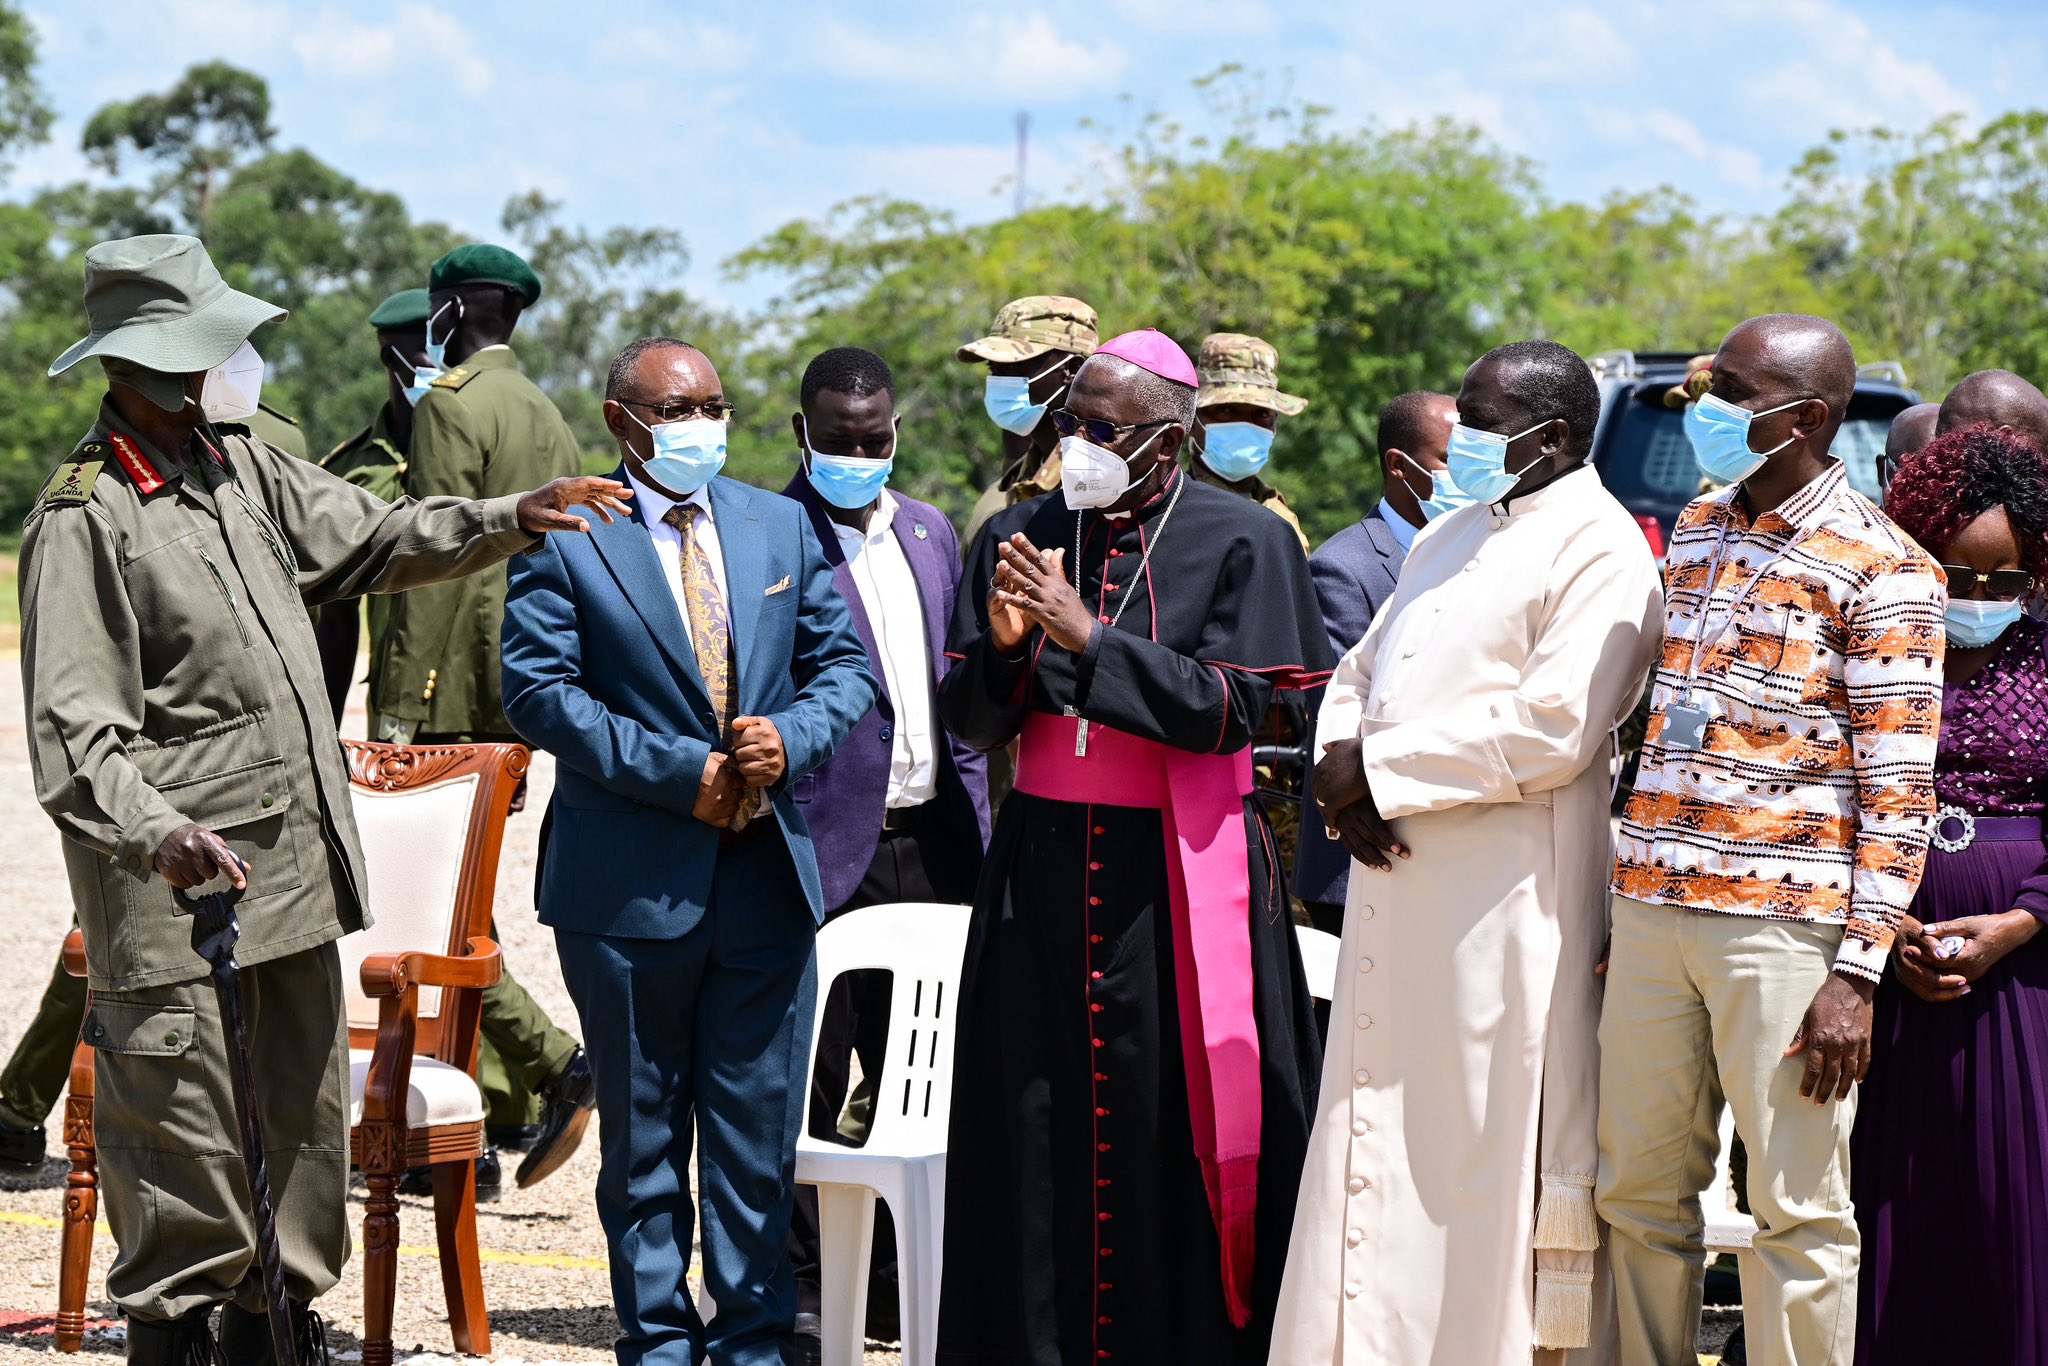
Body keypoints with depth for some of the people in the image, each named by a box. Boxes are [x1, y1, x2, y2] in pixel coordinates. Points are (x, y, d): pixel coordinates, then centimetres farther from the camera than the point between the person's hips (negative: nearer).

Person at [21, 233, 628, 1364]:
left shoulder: (242, 468, 10)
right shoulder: (84, 518, -14)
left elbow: (370, 541, 21)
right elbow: (75, 732, -18)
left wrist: (512, 519, 9)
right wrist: (160, 837, -33)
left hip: (295, 862, 8)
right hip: (179, 886, -8)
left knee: (304, 1104, 14)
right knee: (182, 1122, -1)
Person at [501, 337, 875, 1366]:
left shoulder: (784, 528, 12)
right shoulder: (565, 539, -2)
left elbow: (844, 664, 11)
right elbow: (539, 690, -10)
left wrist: (790, 737, -10)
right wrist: (680, 773, -16)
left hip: (767, 881, 3)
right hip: (629, 886, -3)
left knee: (759, 1128, 6)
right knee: (643, 1132, 7)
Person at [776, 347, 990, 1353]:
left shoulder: (928, 534, 15)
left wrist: (977, 834, 15)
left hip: (928, 844, 6)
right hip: (821, 846, -6)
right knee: (809, 1078, 0)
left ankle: (899, 1281, 18)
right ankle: (798, 1288, 9)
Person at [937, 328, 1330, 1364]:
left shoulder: (1240, 542, -3)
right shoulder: (1016, 539, 9)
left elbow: (1227, 709, -13)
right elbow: (969, 722, 8)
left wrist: (1088, 636, -18)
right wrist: (1004, 647, -13)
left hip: (1179, 879, -3)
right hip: (1042, 874, 3)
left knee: (1175, 1127, -3)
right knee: (1039, 1126, 2)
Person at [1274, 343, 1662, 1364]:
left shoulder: (1598, 550, -8)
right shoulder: (1453, 537, 20)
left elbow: (1555, 726, -18)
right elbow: (1362, 670, 21)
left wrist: (1378, 767, -13)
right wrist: (1344, 783, 0)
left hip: (1506, 898, -8)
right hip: (1397, 885, 8)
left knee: (1485, 1153, -5)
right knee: (1382, 1144, 9)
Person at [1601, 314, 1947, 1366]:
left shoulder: (1878, 566, -6)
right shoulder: (1694, 531, 15)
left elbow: (1899, 790, -8)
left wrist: (1857, 974, -15)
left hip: (1783, 923, -6)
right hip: (1651, 912, 6)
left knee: (1798, 1208, -1)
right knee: (1637, 1191, 10)